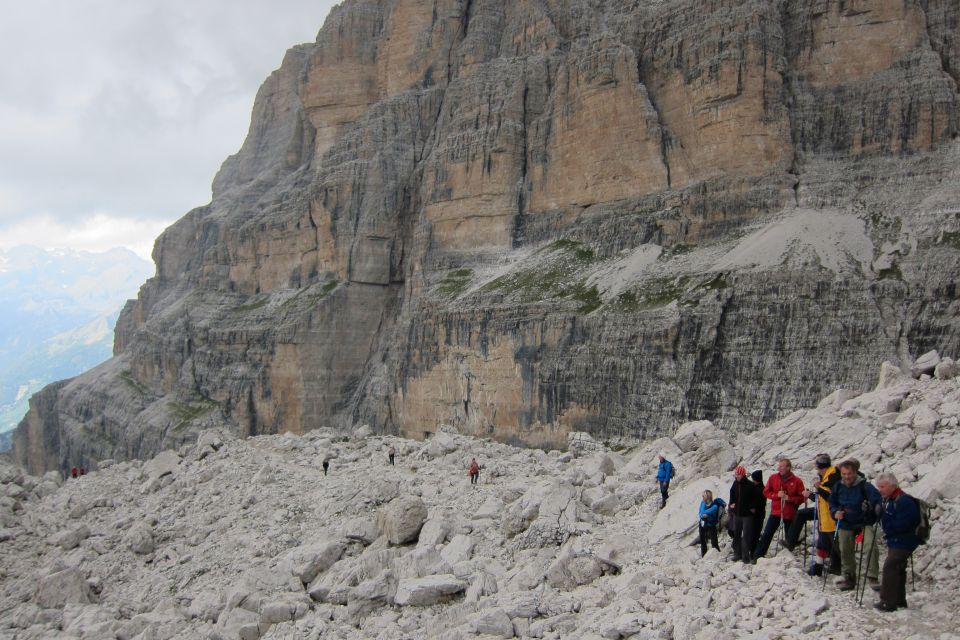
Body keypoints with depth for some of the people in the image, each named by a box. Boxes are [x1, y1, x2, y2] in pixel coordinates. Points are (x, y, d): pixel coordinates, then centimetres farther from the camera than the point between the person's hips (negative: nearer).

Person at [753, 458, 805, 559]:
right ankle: (757, 556, -2)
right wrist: (777, 495, -11)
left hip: (789, 514, -1)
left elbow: (801, 498, -3)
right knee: (766, 534, -4)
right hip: (775, 512, 1)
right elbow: (766, 492, 6)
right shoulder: (773, 478, 2)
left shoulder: (797, 481, -5)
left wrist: (789, 498, -18)